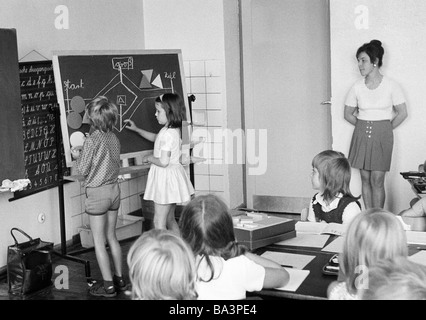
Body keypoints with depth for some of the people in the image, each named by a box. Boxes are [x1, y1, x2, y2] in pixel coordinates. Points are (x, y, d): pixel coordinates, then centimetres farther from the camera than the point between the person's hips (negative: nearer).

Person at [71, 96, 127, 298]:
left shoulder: (92, 141, -18)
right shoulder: (114, 138, 1)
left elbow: (83, 169, -12)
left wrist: (77, 156, 8)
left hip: (97, 192, -7)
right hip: (114, 189, 7)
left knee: (98, 241, 4)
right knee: (111, 237, 17)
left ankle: (108, 285, 8)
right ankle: (119, 279, 24)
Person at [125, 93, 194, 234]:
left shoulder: (168, 134, -24)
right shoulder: (173, 130, 7)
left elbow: (163, 162, -28)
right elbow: (155, 137, 28)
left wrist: (149, 158, -9)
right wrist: (136, 129, 27)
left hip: (165, 177, -10)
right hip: (173, 174, 10)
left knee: (159, 222, -4)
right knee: (170, 219, 19)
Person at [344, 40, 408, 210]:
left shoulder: (391, 85, -6)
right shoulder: (357, 86, 1)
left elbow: (402, 113, 0)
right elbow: (348, 114, 11)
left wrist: (385, 129, 5)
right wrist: (364, 126, 9)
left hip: (382, 136, -3)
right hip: (361, 135, 3)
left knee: (377, 180, -5)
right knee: (365, 179, 6)